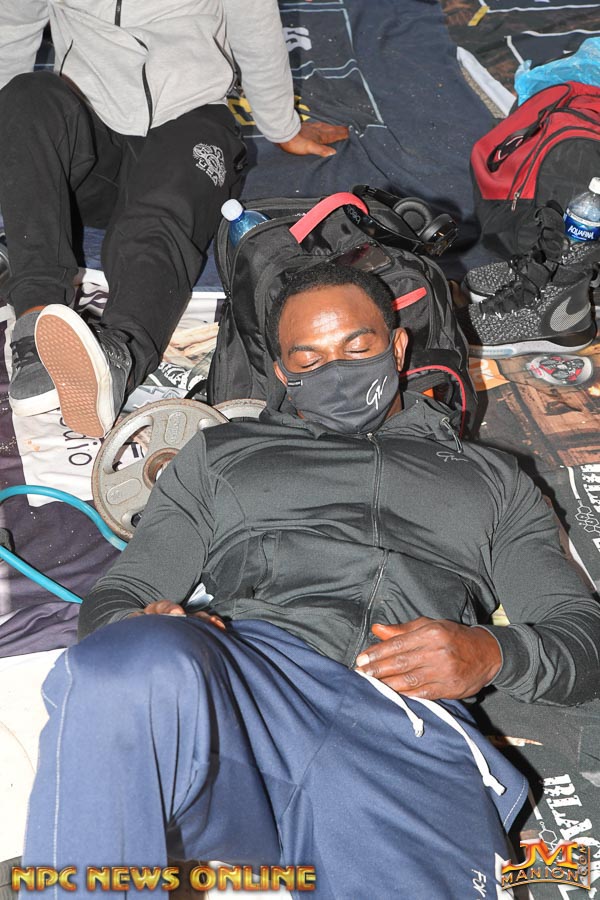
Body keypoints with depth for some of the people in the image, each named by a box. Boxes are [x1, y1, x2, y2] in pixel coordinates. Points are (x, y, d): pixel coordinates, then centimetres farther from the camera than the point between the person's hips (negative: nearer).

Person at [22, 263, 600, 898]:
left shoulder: (490, 479, 29)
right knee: (131, 672, -35)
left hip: (410, 734, -1)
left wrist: (492, 653, -3)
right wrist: (140, 633, -5)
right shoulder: (219, 454, 29)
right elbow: (117, 595, 22)